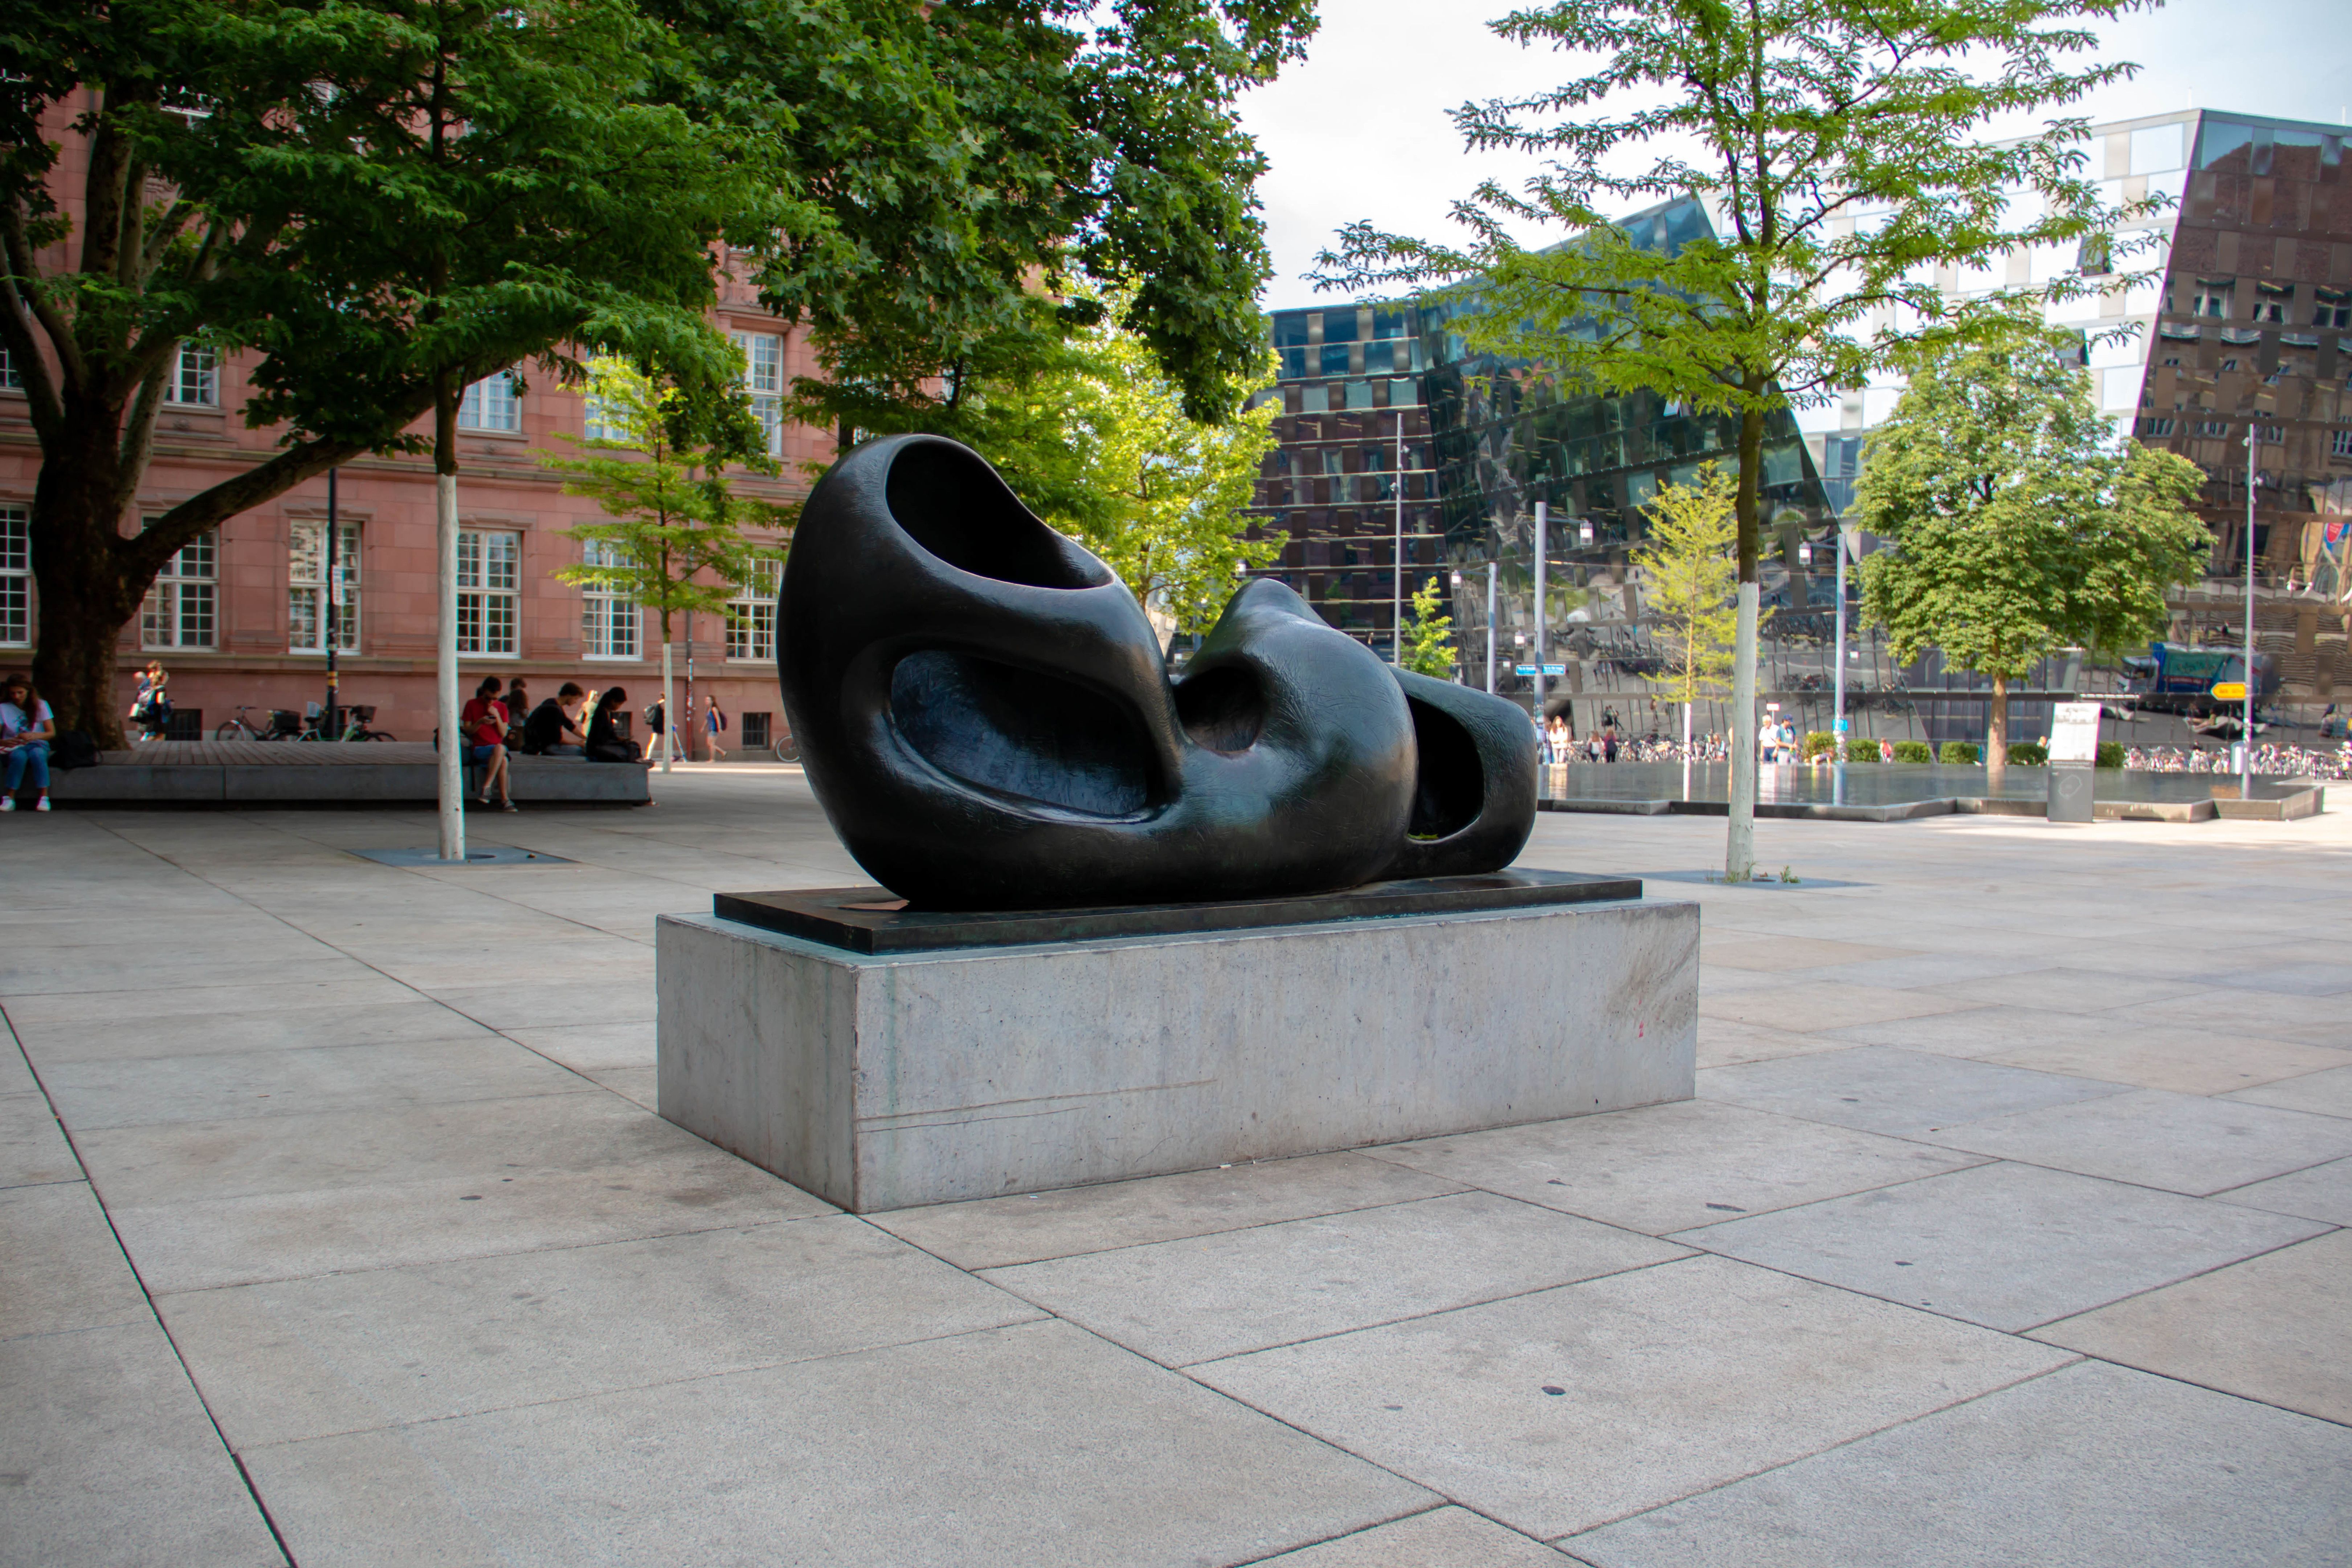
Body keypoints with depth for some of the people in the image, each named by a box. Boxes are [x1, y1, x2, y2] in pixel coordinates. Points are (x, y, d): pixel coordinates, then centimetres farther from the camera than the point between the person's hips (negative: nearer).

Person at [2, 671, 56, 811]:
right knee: (19, 756, -37)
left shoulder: (40, 705, 3)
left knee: (37, 754, -37)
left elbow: (52, 733, -2)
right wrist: (4, 742, -31)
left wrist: (35, 735, -22)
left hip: (38, 746, 0)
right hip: (14, 749, 0)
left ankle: (44, 797, -38)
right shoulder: (3, 708, 2)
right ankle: (10, 799, -33)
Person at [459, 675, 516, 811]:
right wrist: (480, 723, -15)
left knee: (500, 748, -38)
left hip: (499, 747, 3)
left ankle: (487, 786, -39)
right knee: (503, 761, -35)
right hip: (479, 748, -3)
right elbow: (467, 731, 3)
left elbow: (504, 734, 6)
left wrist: (497, 716, -7)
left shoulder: (502, 708, 14)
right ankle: (505, 799, -38)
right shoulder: (472, 705, 7)